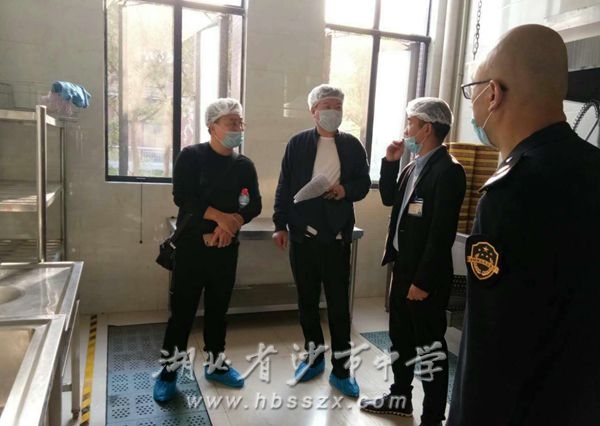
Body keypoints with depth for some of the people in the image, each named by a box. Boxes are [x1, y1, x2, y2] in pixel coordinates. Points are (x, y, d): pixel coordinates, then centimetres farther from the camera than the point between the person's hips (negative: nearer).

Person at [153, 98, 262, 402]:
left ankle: (216, 364, 30)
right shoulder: (191, 156, -5)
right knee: (182, 309, 3)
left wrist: (230, 224, -16)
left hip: (226, 248, 4)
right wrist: (220, 216, -21)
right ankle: (168, 371, 18)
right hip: (191, 245, -3)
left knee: (218, 308, 14)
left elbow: (254, 205, 1)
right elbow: (182, 197, -16)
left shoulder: (245, 166, 6)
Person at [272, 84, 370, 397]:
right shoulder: (297, 143, 4)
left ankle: (341, 368, 16)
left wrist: (345, 189, -14)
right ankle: (314, 356, 29)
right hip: (302, 233, 1)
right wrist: (280, 225, -1)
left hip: (337, 235, 0)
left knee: (338, 302, 4)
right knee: (307, 299, 12)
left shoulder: (353, 145, 6)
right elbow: (284, 186, 3)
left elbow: (364, 183, 7)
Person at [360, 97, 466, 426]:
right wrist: (390, 162, 5)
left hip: (425, 274, -9)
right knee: (400, 337, 21)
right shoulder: (414, 165, 10)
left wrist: (423, 281, -20)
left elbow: (442, 233, -22)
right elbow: (389, 199, 17)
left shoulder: (448, 170, -19)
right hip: (403, 265, 9)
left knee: (429, 345, 6)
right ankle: (400, 396, 40)